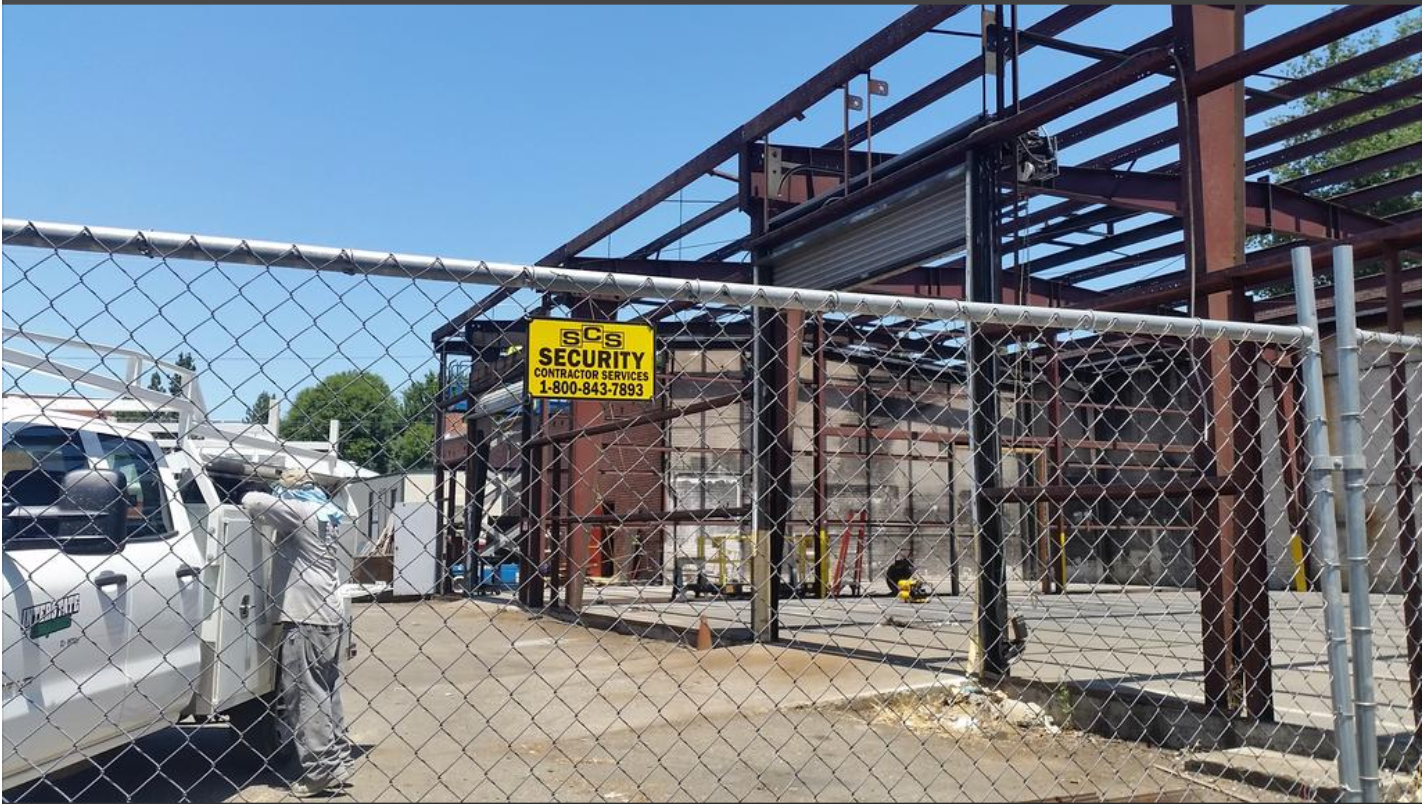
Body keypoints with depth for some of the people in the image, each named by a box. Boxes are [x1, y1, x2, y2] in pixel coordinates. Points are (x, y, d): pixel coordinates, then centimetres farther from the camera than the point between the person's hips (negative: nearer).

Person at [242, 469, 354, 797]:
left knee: (304, 695, -4)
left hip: (306, 619, -9)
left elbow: (253, 501, -15)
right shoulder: (321, 514, 16)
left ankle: (320, 770, -3)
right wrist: (266, 512, 24)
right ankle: (337, 760, 19)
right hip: (329, 616, 9)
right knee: (326, 693, 14)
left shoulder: (298, 512, -10)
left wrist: (252, 503, 6)